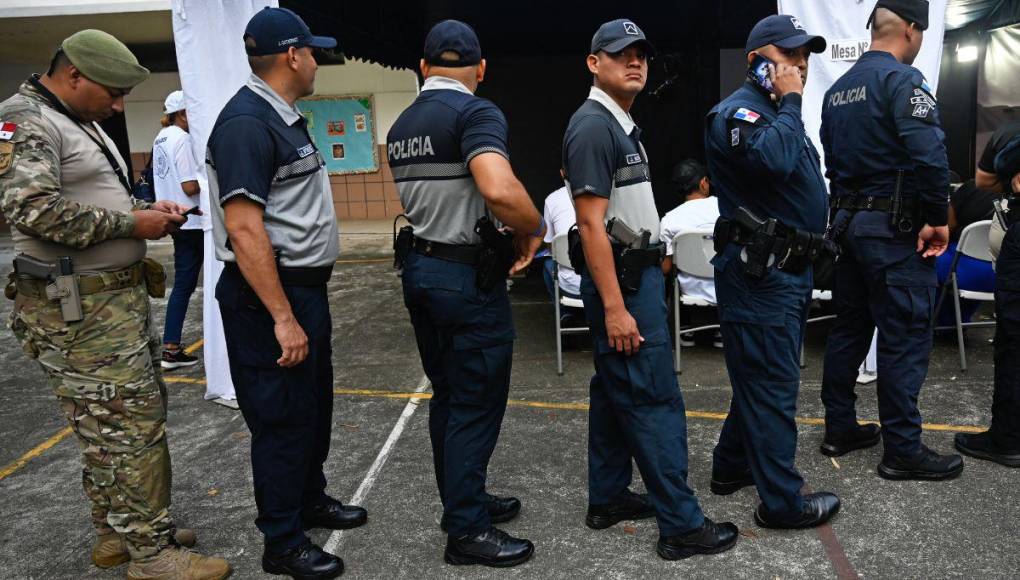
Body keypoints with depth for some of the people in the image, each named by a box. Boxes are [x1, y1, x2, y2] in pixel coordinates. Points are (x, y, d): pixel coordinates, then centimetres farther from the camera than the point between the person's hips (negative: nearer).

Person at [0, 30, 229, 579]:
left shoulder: (84, 124, 19)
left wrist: (147, 207, 8)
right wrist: (131, 223, -19)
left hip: (119, 297, 10)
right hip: (76, 309, -10)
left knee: (113, 420, 16)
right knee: (130, 424, -5)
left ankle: (116, 534, 30)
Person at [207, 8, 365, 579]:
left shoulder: (285, 118, 13)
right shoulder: (247, 123, -18)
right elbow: (243, 229, -25)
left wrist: (307, 302, 18)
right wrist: (283, 318, -25)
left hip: (305, 288, 10)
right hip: (269, 297, -10)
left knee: (315, 405, 21)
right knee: (283, 419, 2)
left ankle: (311, 499, 40)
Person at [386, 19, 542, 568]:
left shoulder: (400, 126, 11)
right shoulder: (476, 113, -15)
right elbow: (500, 191, -32)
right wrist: (534, 229, -13)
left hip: (420, 267, 8)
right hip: (468, 276, -8)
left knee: (447, 396, 18)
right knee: (476, 405, 2)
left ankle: (462, 500, 32)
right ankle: (466, 531, 12)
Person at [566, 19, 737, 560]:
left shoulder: (621, 124, 16)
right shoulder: (593, 125, -15)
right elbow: (591, 224, -21)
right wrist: (614, 307, -24)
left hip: (635, 273, 10)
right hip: (621, 280, -10)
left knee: (616, 391, 15)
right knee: (655, 400, -5)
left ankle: (608, 497, 26)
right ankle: (682, 525, 4)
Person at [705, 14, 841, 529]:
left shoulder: (777, 113, 20)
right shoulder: (737, 111, -13)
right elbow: (774, 160, -33)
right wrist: (790, 100, -19)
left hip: (787, 269, 11)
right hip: (760, 272, -11)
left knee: (760, 376, 18)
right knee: (773, 385, -4)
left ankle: (732, 466, 32)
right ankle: (782, 501, 7)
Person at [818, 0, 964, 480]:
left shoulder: (837, 89, 13)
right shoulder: (902, 79, -13)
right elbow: (929, 153, -24)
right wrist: (938, 219, -14)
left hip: (847, 221, 8)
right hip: (895, 228, -8)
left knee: (849, 328, 14)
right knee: (905, 338, -1)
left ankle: (839, 428, 23)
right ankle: (903, 450, 6)